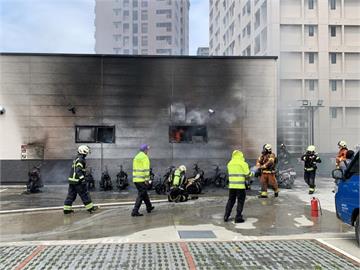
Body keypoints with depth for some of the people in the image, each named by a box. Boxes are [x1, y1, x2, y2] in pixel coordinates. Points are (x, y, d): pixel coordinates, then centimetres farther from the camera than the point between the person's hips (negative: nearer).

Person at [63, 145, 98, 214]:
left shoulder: (76, 159, 16)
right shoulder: (81, 160, -15)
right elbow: (78, 170, -25)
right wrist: (82, 179, -29)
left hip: (72, 180, 10)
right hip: (78, 181, -9)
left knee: (71, 195, 11)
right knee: (84, 195, -1)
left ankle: (67, 209, 12)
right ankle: (90, 207, 7)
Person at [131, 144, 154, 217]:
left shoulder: (136, 157, 17)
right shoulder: (145, 157, -10)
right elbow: (146, 169, -18)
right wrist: (147, 179, -18)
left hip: (135, 179, 9)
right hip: (142, 180, -9)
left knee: (144, 194, 21)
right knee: (141, 195, -5)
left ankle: (149, 207, 34)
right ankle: (135, 211, -8)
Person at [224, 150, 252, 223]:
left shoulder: (229, 163, 9)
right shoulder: (243, 163, -6)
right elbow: (247, 174, -6)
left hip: (231, 185, 5)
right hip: (240, 185, -5)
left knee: (230, 200, 14)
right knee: (240, 201, 4)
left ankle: (226, 216, 13)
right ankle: (238, 217, 3)